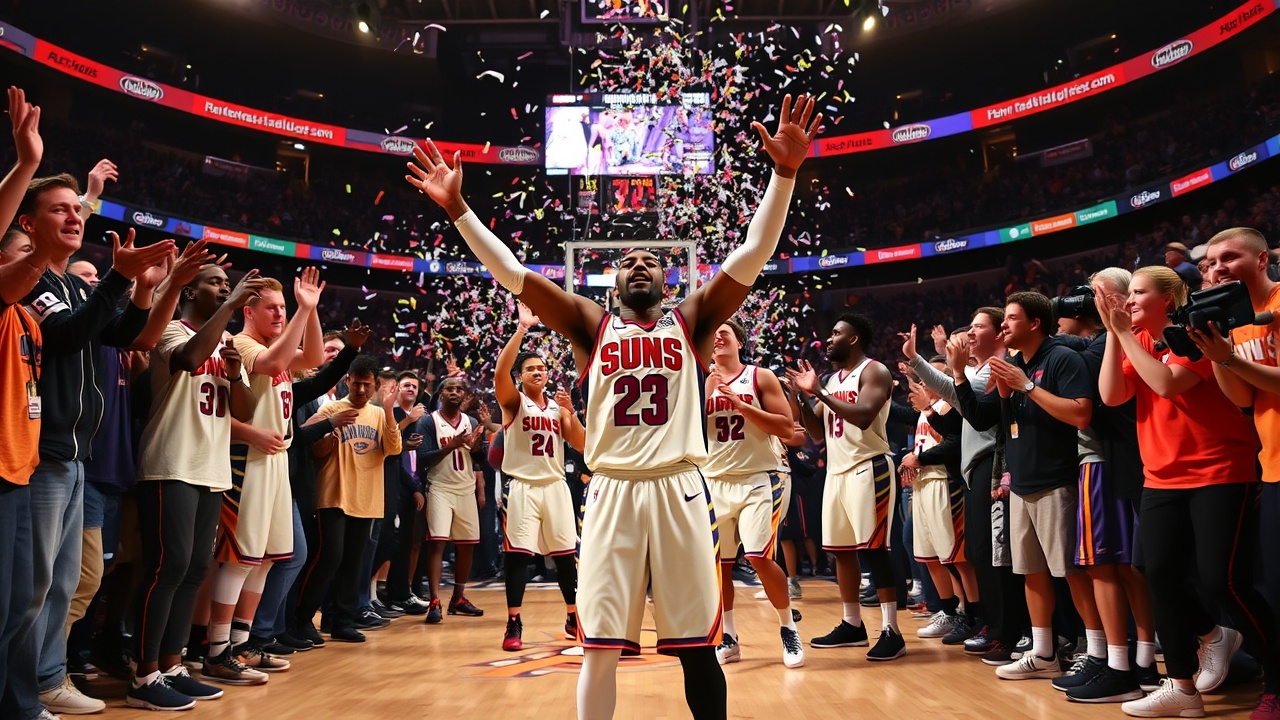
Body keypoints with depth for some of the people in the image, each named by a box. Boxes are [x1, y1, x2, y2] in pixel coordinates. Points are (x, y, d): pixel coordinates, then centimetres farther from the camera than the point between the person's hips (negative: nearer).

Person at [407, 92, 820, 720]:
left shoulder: (691, 321, 12)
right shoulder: (592, 326, 13)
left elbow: (752, 256, 0)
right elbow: (512, 273, 6)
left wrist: (784, 173, -11)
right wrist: (458, 208, -2)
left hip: (679, 489, 0)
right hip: (611, 491, 1)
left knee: (697, 645, 6)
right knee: (600, 647, 3)